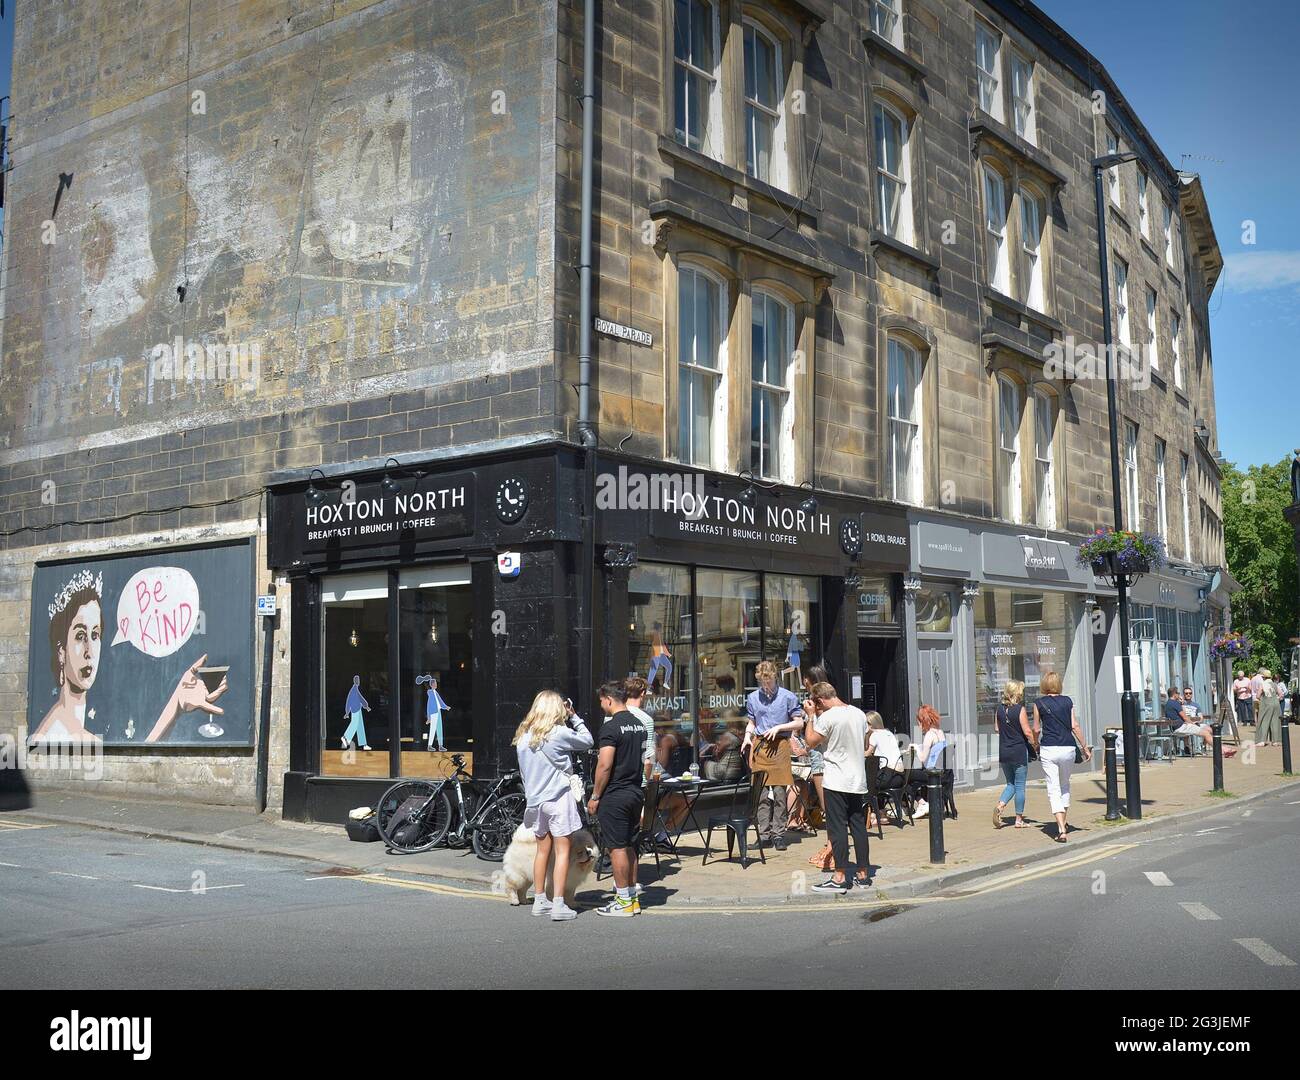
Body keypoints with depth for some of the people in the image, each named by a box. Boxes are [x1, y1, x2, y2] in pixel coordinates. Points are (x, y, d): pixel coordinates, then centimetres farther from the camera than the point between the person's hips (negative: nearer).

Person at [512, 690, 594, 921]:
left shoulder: (523, 736, 5)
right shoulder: (559, 733, -14)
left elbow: (523, 772, 12)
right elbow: (587, 741, -1)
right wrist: (574, 717, 8)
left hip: (534, 799, 6)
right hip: (558, 798, -6)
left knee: (543, 850, 16)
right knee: (562, 851, -1)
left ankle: (540, 900, 22)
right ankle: (558, 905, -4)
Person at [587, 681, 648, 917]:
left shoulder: (611, 727, -15)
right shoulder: (639, 724, 11)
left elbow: (604, 766, -19)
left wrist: (595, 797, -11)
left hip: (614, 796, -8)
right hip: (635, 792, 8)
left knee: (617, 848, -2)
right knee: (629, 847, 15)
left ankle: (623, 902, 2)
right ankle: (633, 898, 20)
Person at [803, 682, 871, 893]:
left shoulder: (828, 717, -14)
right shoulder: (860, 714, 8)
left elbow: (811, 741, -7)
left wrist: (810, 717, 1)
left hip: (836, 783, -7)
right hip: (859, 781, 7)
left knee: (837, 828, -3)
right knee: (859, 828, 10)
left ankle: (840, 877, -2)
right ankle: (863, 875, 14)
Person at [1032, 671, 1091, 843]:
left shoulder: (1039, 703, -1)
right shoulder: (1067, 701, 4)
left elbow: (1036, 729, 4)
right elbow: (1075, 726, 1)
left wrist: (1037, 746, 21)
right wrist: (1084, 747, 9)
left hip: (1048, 749, -3)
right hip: (1068, 748, 3)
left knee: (1053, 789, -2)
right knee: (1065, 785, 23)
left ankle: (1061, 830, -13)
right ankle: (1064, 823, 31)